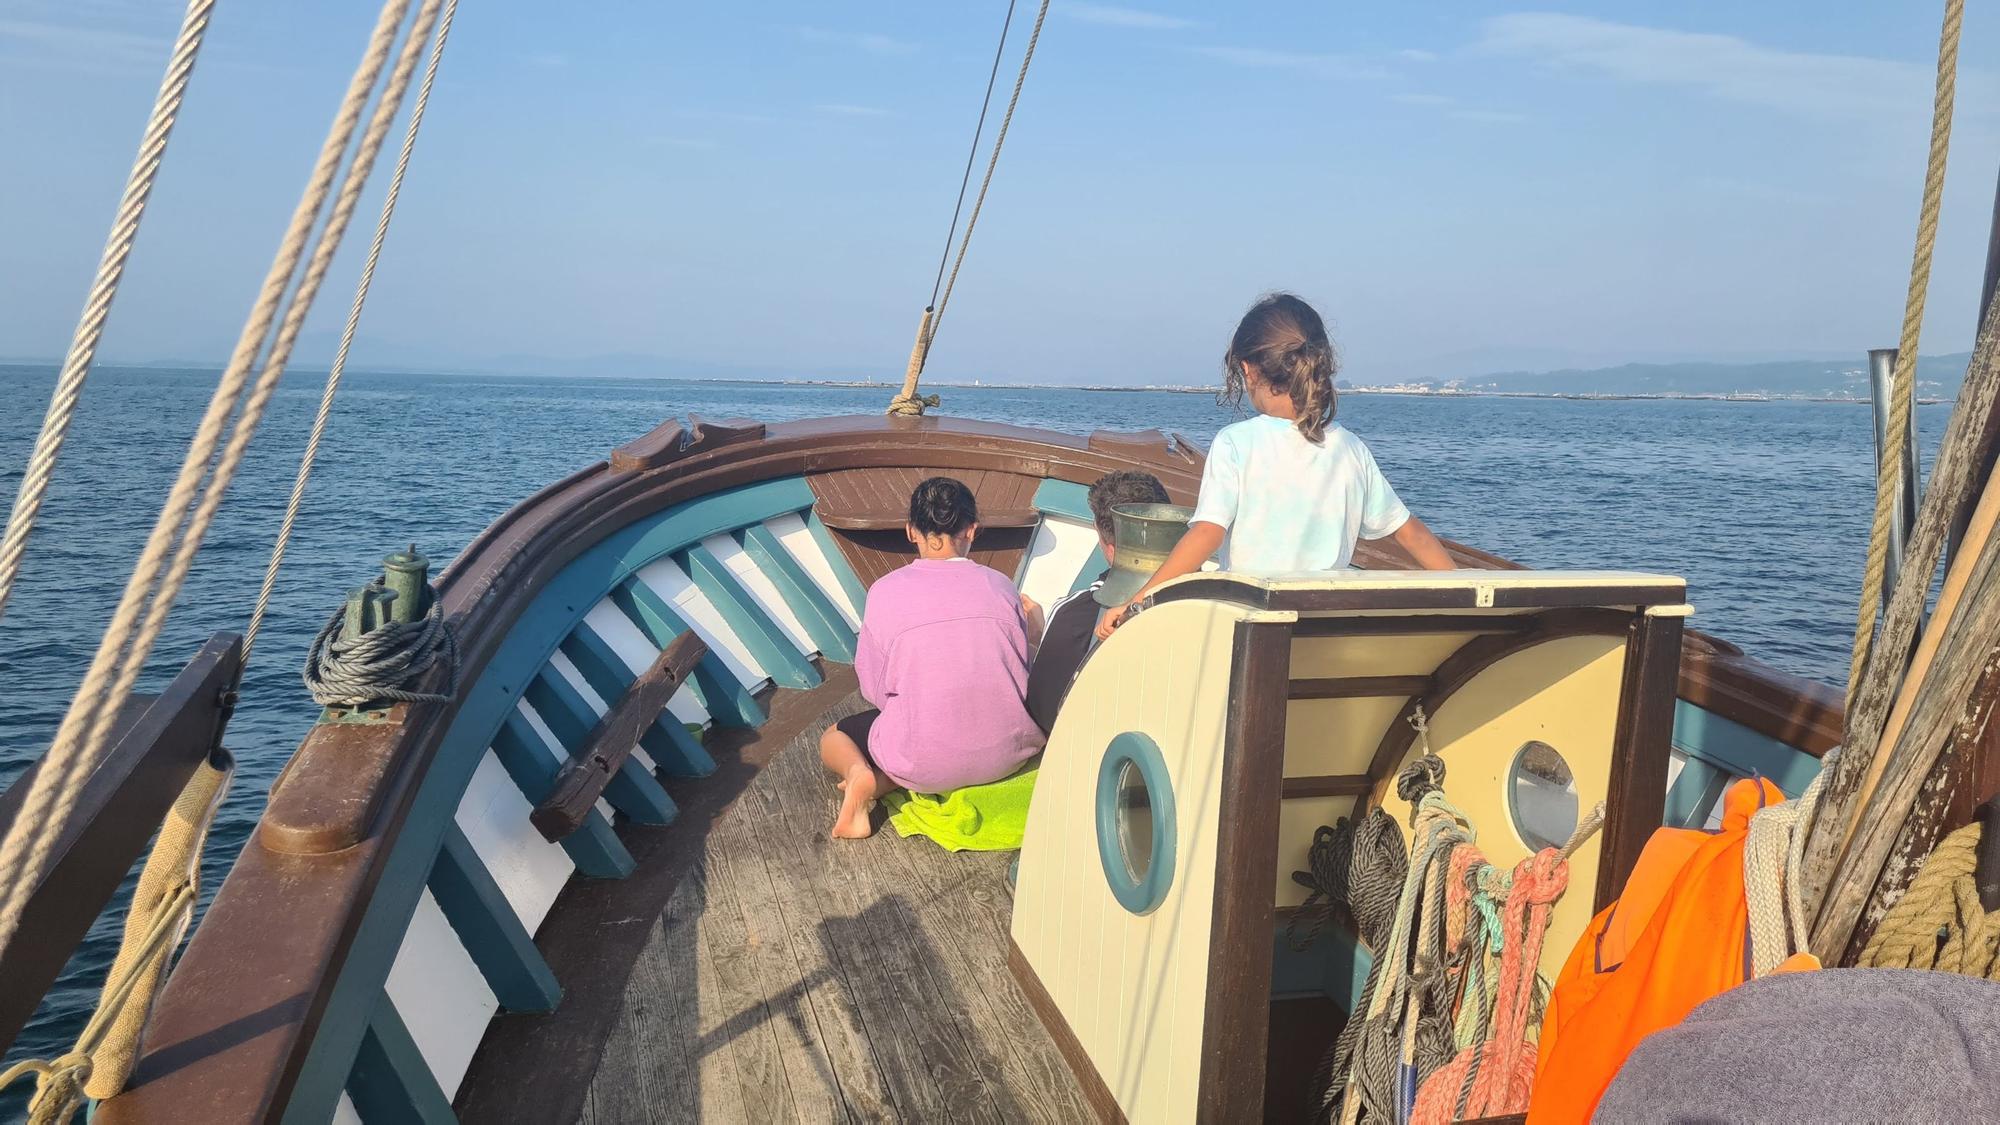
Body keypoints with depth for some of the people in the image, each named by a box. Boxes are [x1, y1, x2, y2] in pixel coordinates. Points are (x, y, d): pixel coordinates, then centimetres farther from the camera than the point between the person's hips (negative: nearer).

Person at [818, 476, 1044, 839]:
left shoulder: (885, 592, -6)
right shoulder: (999, 586, -1)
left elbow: (875, 689, 0)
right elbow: (1023, 671, 7)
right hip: (1006, 754, 0)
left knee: (833, 739, 31)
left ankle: (861, 774, -6)